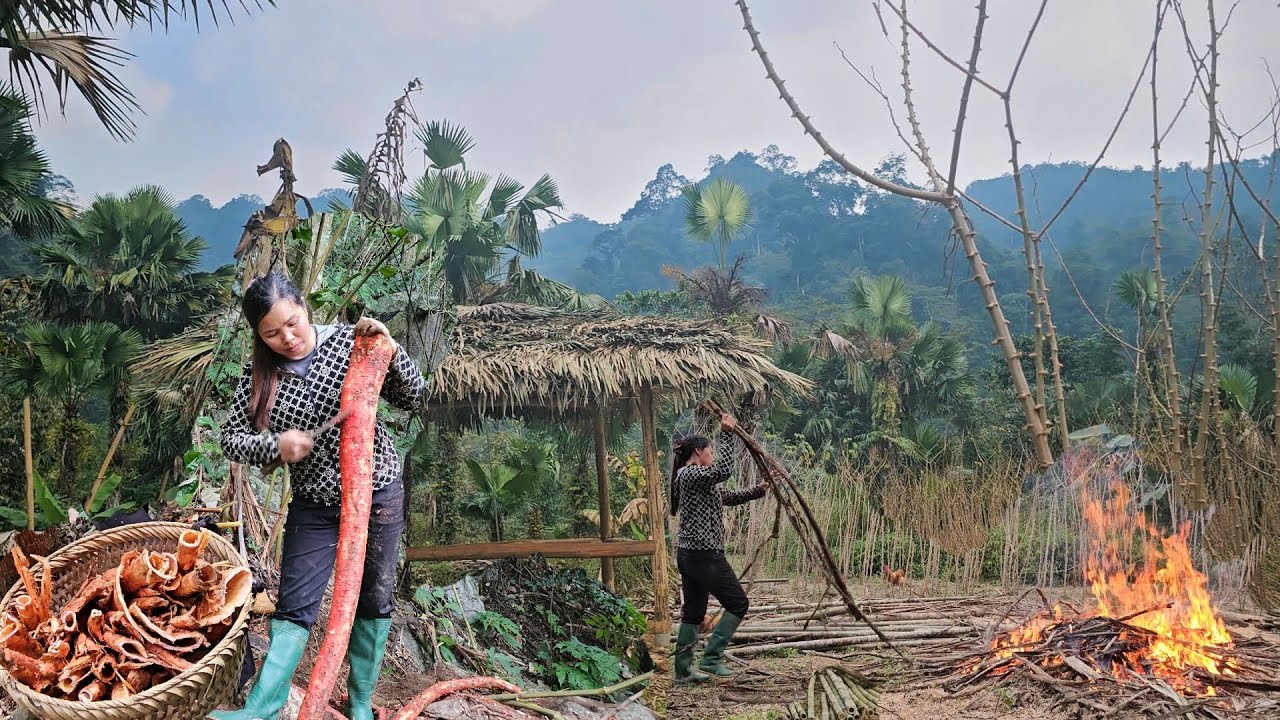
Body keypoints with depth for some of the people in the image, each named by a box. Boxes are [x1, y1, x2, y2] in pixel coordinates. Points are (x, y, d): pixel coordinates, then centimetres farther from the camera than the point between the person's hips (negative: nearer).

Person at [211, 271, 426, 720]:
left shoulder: (349, 342, -10)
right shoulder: (260, 375, -4)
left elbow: (412, 398, -8)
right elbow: (231, 438, -2)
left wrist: (389, 350, -25)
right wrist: (275, 446, -21)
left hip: (378, 493, -1)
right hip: (314, 504, 1)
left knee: (373, 599, 10)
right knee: (294, 608, -1)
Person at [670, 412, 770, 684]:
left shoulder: (697, 479, 19)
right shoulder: (690, 474, -12)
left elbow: (727, 497, 23)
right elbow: (723, 470, -26)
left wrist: (757, 491, 14)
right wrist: (727, 434, -21)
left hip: (689, 554, 10)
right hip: (703, 554, -10)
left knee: (693, 611, 12)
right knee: (737, 603, -1)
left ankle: (683, 669, 14)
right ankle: (711, 657, -2)